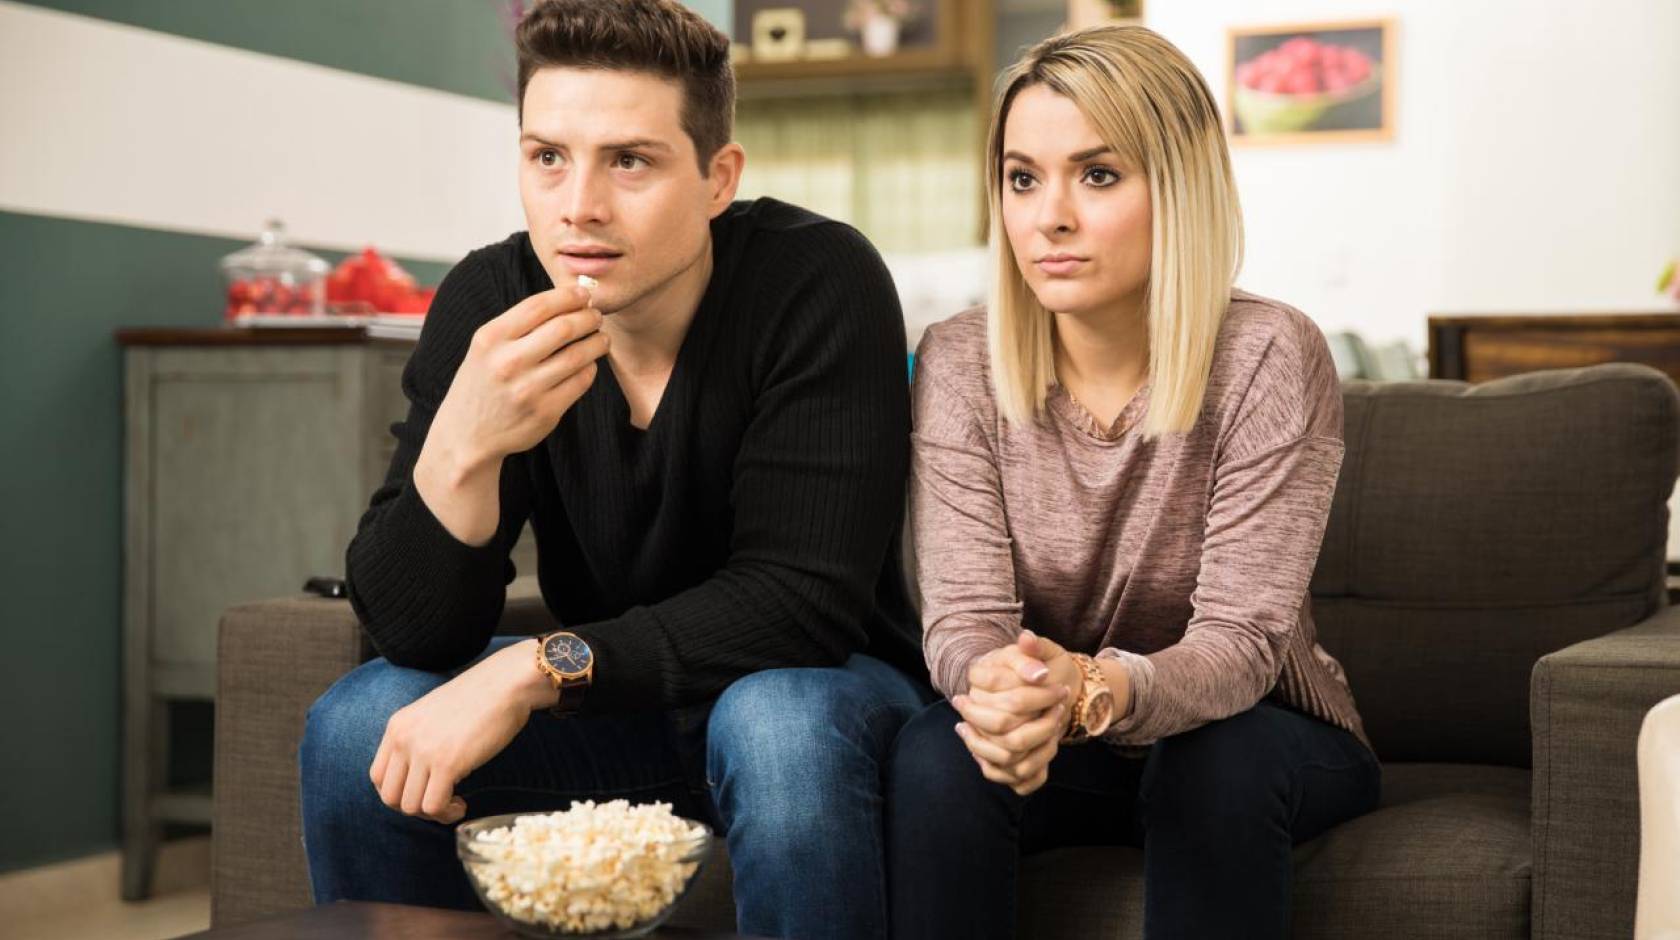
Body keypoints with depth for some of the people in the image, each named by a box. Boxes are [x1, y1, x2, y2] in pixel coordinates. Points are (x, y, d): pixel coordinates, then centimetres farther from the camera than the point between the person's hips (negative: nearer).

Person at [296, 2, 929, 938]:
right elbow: (411, 629, -15)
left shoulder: (820, 284, -22)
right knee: (356, 728, -18)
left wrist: (540, 667, -32)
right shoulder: (490, 303, -12)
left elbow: (804, 596, -24)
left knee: (777, 726, -35)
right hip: (607, 706, 4)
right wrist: (463, 446, -35)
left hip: (812, 690, -3)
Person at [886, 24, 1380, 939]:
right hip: (1057, 749, 2)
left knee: (1214, 764, -34)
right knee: (935, 755, -29)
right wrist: (1000, 687, -41)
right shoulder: (958, 365, -9)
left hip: (1251, 735, -1)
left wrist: (1096, 689, -46)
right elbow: (963, 614, -15)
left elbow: (1240, 640, -24)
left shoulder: (1270, 359, -18)